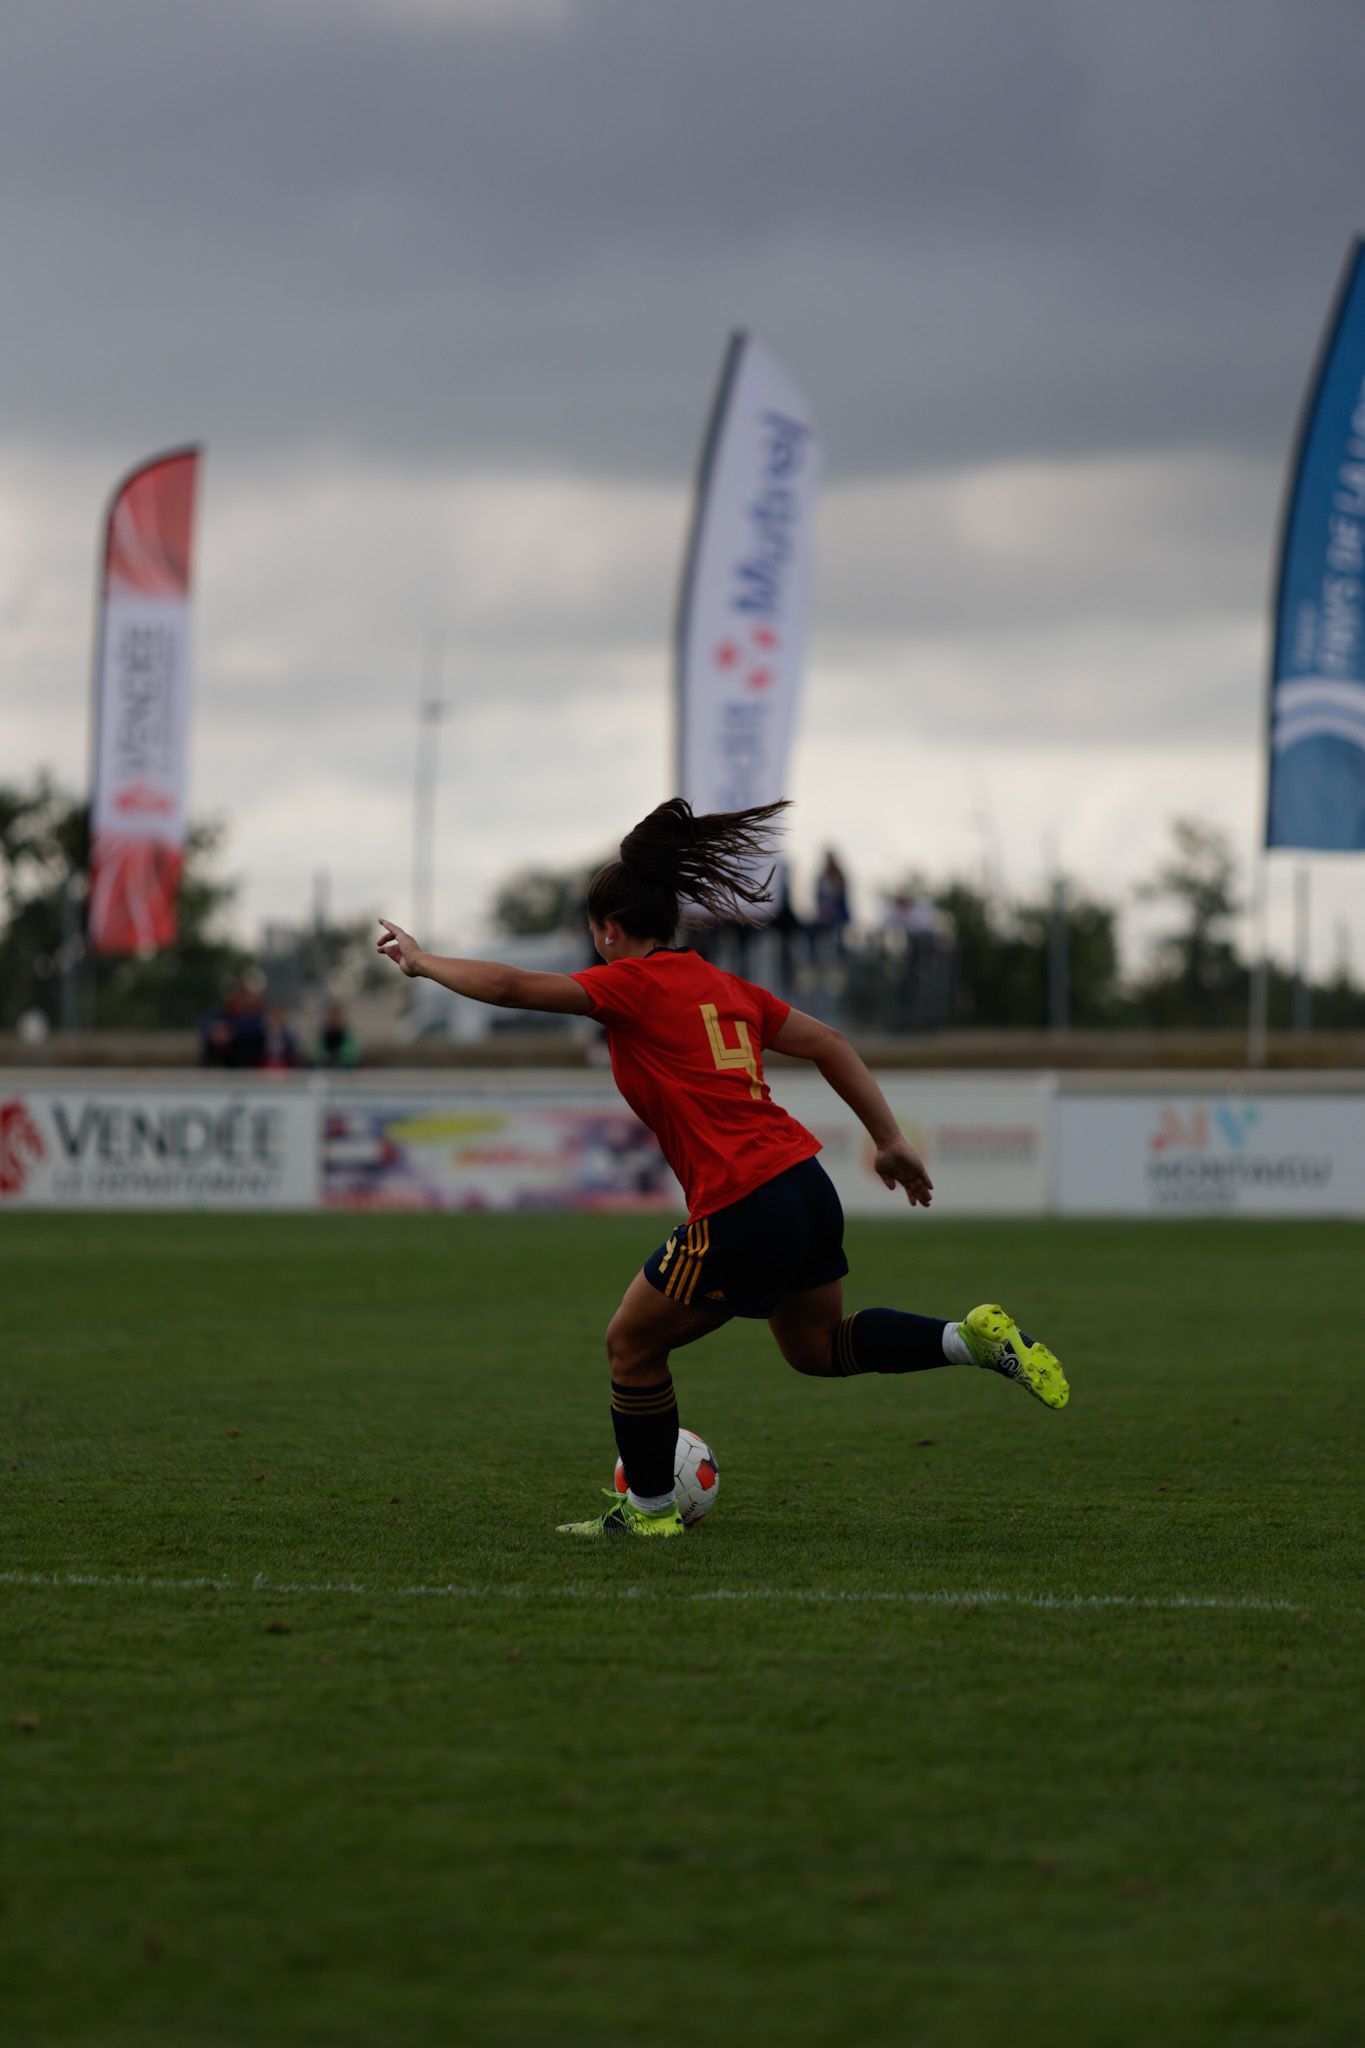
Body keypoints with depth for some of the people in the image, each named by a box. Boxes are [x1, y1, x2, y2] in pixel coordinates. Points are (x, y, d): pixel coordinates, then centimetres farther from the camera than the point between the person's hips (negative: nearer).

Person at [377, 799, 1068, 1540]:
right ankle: (977, 1339, 12)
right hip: (806, 1186, 8)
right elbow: (829, 1045, 17)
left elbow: (512, 987, -8)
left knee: (633, 1345, 11)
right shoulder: (727, 988, 16)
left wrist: (421, 962, 6)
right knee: (816, 1346, 27)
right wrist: (891, 1140, 21)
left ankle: (648, 1508, 21)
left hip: (740, 1213, -8)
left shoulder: (635, 985, -6)